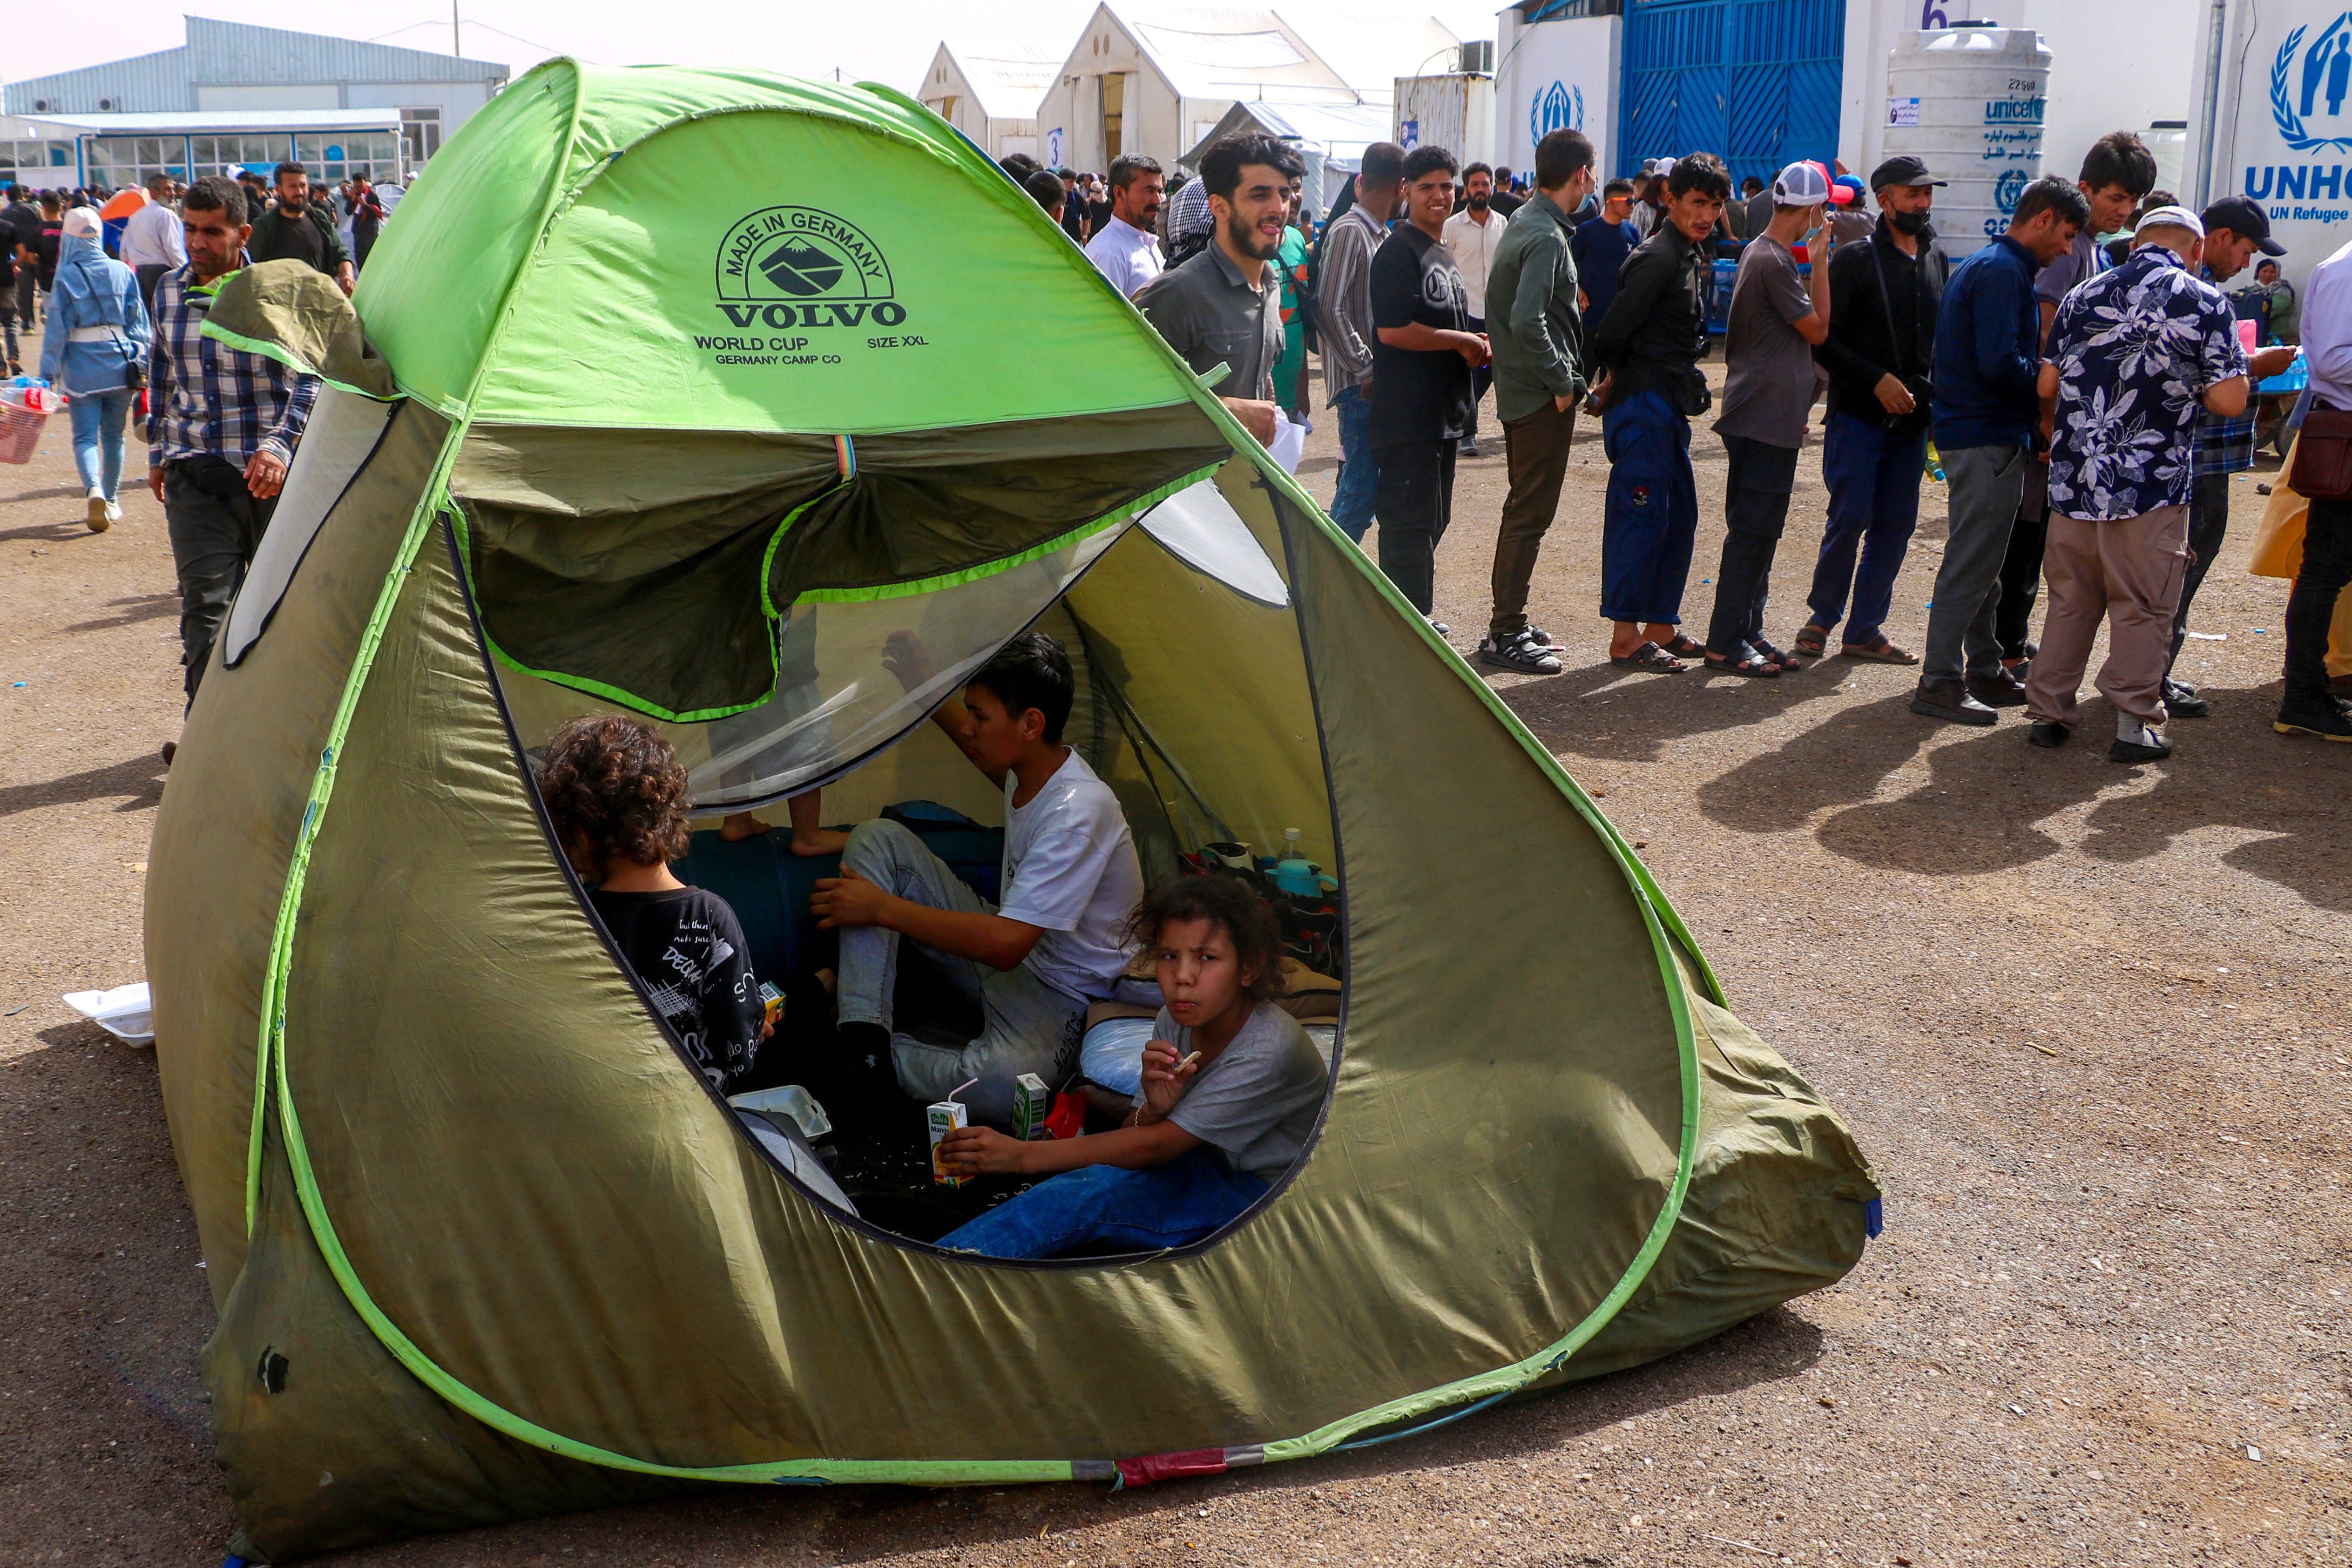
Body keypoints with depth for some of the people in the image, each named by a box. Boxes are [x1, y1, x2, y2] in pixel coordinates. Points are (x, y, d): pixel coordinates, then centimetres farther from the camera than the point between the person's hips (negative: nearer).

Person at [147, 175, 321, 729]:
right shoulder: (169, 292, 7)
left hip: (271, 472, -2)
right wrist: (158, 454, 20)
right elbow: (161, 377, 19)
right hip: (195, 474, 3)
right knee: (204, 601, -6)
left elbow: (310, 381, -12)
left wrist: (279, 446, -26)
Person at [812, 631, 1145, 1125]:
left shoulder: (1077, 812, -31)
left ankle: (883, 1060, -12)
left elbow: (1005, 944, -35)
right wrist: (928, 693, 22)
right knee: (877, 838, 0)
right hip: (1004, 942, 9)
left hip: (1056, 991, -9)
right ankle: (860, 1037, -13)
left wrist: (883, 908, -26)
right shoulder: (1031, 768, -3)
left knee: (1002, 1083, -44)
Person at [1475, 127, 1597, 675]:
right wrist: (1562, 382, -19)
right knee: (1530, 513, -4)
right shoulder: (1547, 237, -19)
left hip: (1521, 390, 10)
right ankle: (1505, 635, 1)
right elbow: (1528, 322, -28)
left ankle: (1509, 624, 25)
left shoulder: (1522, 221, 11)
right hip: (1543, 398, -10)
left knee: (1525, 509, 17)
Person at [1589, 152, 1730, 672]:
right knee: (1642, 515, -7)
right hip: (1643, 401, -10)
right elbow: (1614, 330, -19)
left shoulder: (1695, 257, 15)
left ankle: (1660, 627, 21)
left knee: (1680, 516, 13)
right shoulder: (1658, 257, -15)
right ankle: (1625, 638, -1)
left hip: (1671, 404, 10)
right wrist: (1616, 376, -2)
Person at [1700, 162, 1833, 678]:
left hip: (1759, 416, 10)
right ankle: (1725, 643, -2)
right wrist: (1820, 260, -9)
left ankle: (1747, 633, 20)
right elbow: (1818, 328, -12)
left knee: (1757, 529, 14)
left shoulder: (1760, 253, 14)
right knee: (1753, 531, -6)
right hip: (1767, 419, -10)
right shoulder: (1774, 262, -17)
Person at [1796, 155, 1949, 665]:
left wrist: (1935, 392, 8)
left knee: (1896, 525, 5)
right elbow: (1823, 338, -8)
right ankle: (1822, 618, 8)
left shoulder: (1937, 261, 13)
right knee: (1851, 517, -9)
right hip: (1859, 413, -6)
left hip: (1913, 416, 6)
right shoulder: (1856, 259, -5)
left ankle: (1866, 629, 14)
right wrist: (1876, 379, -16)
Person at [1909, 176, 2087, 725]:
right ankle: (1939, 683, -4)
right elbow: (2000, 364, -24)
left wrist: (2042, 378, 11)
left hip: (1970, 430, 11)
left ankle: (1984, 671, 25)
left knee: (1981, 561, 16)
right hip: (1989, 438, -11)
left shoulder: (1983, 265, 17)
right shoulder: (2003, 272, -15)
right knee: (1972, 563, -7)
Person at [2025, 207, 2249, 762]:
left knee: (2070, 601, 14)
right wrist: (2187, 381, 13)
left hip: (2073, 482, 4)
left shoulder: (2083, 295, 8)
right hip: (2151, 486, -4)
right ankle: (2134, 724, 10)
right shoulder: (2205, 303, -3)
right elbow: (2228, 400, -8)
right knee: (2142, 609, 6)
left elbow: (2047, 387, 9)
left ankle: (2050, 712, 19)